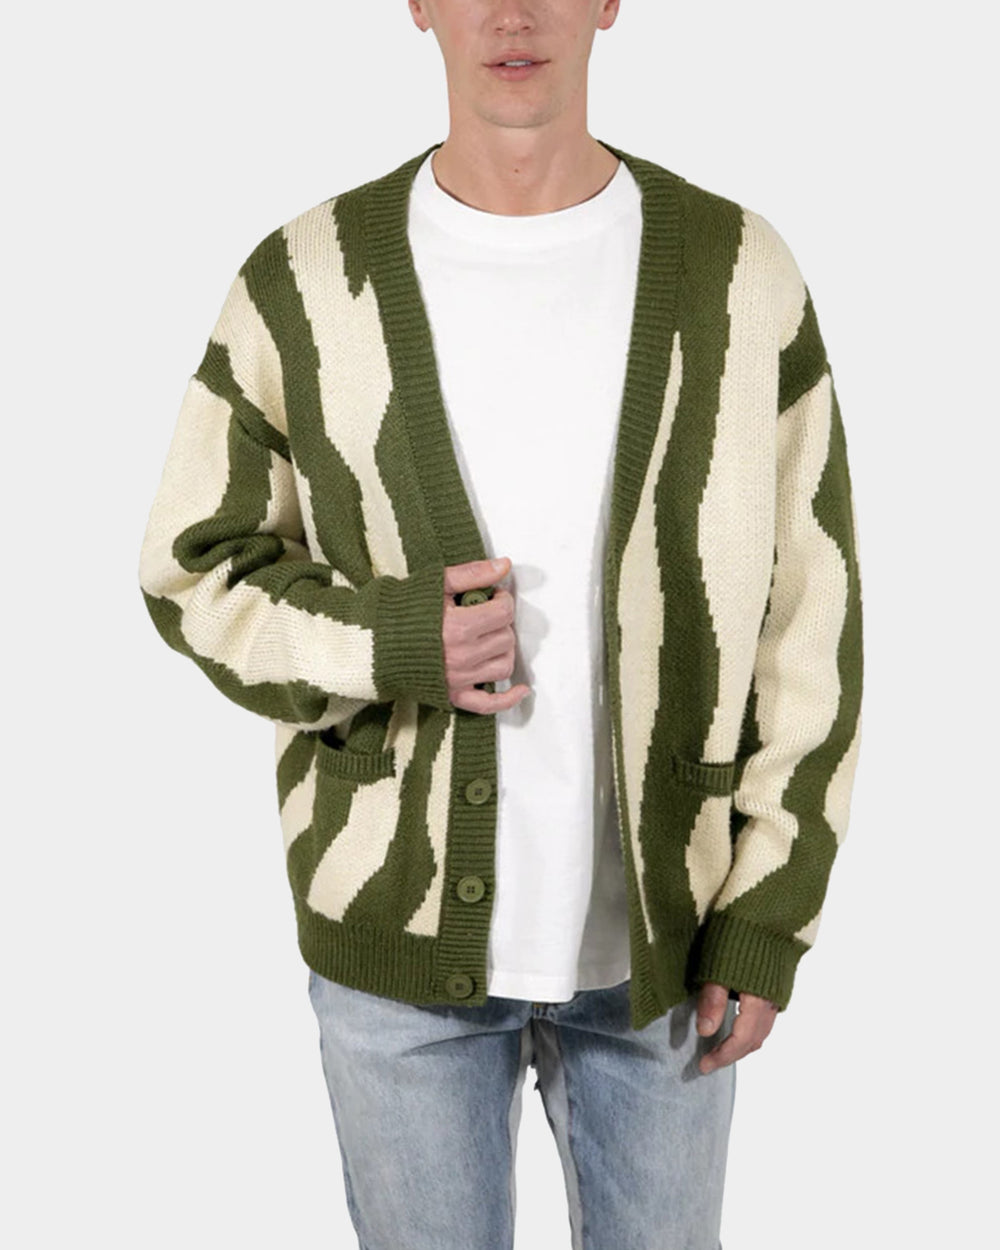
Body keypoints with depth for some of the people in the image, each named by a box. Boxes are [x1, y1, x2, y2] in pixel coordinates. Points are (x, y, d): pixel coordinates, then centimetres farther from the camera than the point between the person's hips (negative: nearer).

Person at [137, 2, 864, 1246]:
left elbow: (808, 609, -2)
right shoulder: (306, 282, -5)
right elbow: (194, 565, 1)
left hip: (659, 932, 1)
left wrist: (770, 915, -4)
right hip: (400, 930, 0)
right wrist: (385, 640, -18)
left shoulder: (738, 274, -5)